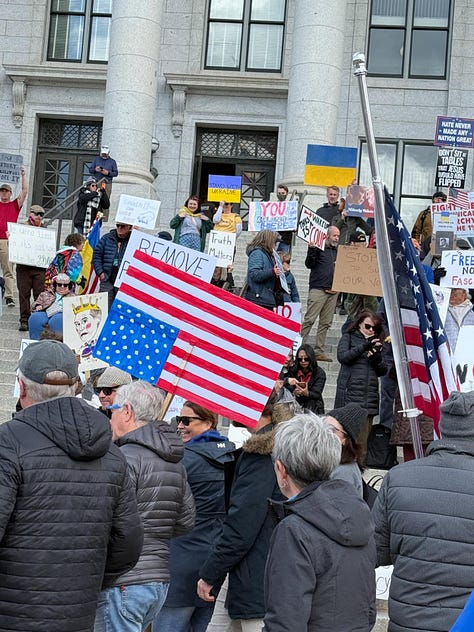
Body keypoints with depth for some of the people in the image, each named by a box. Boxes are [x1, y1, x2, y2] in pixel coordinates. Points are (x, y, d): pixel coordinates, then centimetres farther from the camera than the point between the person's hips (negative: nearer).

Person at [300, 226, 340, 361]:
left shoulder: (337, 251, 19)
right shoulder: (319, 247, 0)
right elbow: (309, 264, -9)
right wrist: (311, 250, -23)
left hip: (333, 291, 7)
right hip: (318, 289, -6)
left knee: (326, 323, 6)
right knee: (309, 320, -11)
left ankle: (319, 351, 10)